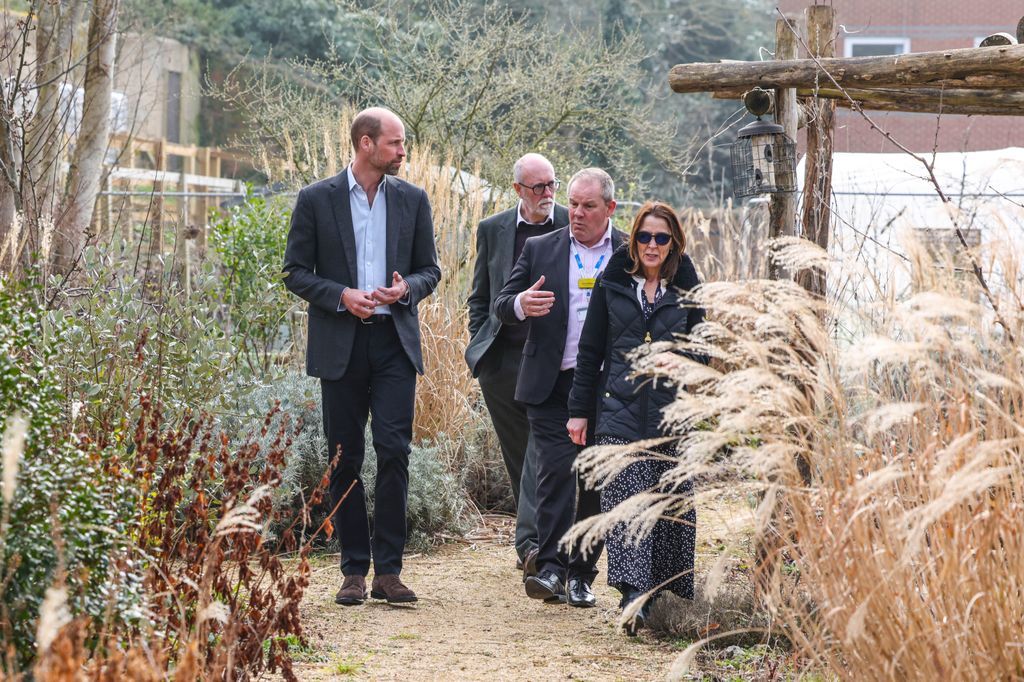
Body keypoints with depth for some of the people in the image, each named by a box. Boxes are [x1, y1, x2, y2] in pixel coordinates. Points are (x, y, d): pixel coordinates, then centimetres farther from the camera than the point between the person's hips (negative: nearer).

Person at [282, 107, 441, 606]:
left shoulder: (412, 200, 8)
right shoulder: (317, 199, 1)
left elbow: (430, 269, 13)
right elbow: (295, 272, 2)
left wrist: (406, 288, -9)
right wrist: (341, 296, -14)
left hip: (395, 344, 1)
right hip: (340, 345, -1)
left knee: (394, 451, -9)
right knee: (345, 458, 3)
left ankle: (388, 569, -4)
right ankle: (354, 569, 10)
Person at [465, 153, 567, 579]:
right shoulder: (492, 231, 10)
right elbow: (480, 297, 16)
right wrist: (480, 347, 6)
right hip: (503, 358, 3)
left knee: (543, 448, -15)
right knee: (518, 454, 10)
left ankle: (531, 542, -22)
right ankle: (536, 539, 22)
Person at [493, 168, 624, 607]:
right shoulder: (540, 250, 7)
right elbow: (501, 306, 6)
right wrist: (521, 304, -18)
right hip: (552, 385, 0)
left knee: (598, 481, 5)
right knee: (556, 472, -13)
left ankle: (581, 575, 14)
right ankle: (551, 569, -17)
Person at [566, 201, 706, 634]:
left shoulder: (687, 290, 9)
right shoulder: (613, 284, 8)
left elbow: (700, 352, 15)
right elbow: (590, 350, 10)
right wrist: (579, 410, 7)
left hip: (672, 412, 1)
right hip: (621, 408, -1)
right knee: (625, 501, -14)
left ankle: (665, 594, 16)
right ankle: (633, 595, -23)